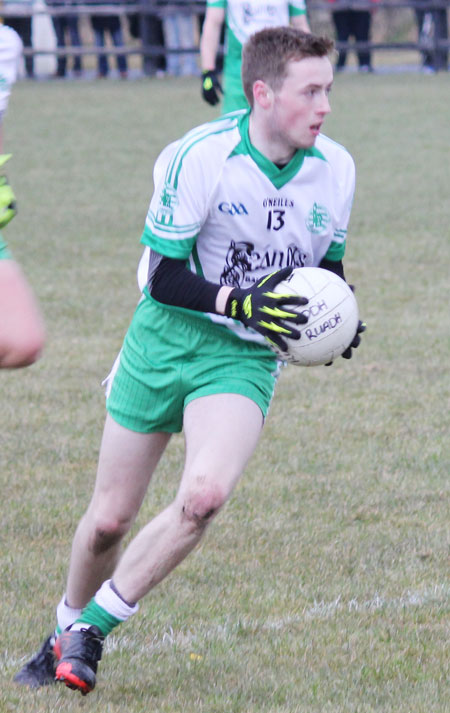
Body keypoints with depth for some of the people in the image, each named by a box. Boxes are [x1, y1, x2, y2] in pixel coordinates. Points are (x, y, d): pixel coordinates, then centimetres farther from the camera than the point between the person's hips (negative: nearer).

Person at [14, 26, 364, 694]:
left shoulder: (335, 169, -3)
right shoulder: (198, 157, -18)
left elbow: (326, 265, 13)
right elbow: (165, 278, -15)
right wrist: (241, 303, -29)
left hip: (244, 359, 2)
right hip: (168, 339, -2)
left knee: (205, 494, -24)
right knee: (109, 519, 4)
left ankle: (92, 631, -8)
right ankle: (65, 631, 33)